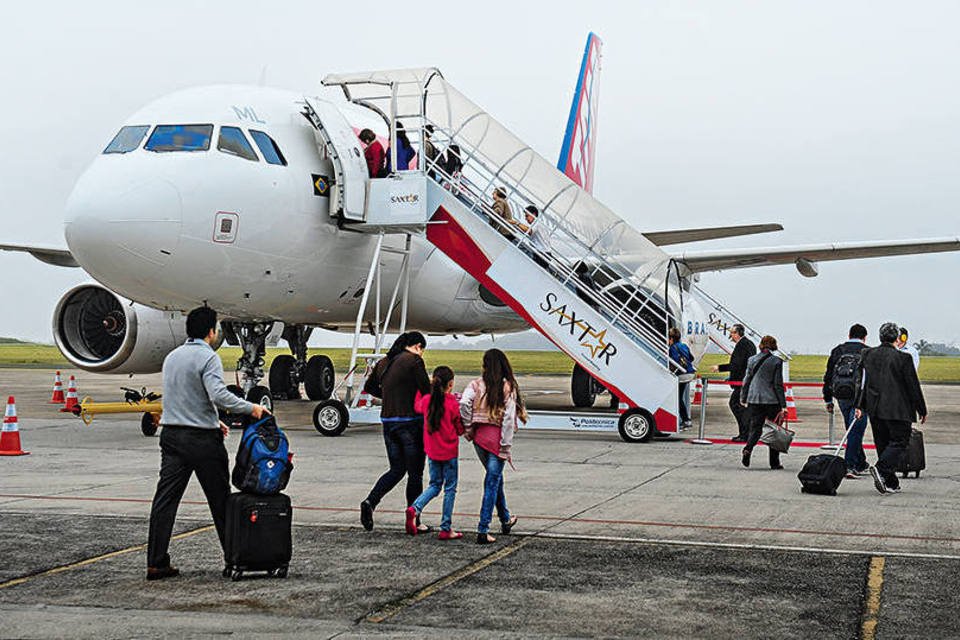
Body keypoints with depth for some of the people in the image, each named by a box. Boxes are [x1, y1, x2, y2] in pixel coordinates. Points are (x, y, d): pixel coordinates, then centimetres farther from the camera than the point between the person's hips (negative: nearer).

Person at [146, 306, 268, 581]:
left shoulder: (171, 357, 15)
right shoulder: (208, 357, -11)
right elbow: (219, 395, -24)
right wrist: (250, 409, -16)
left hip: (171, 435, 7)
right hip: (202, 439, -6)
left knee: (165, 499, 2)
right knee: (220, 499, 4)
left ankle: (156, 563, -1)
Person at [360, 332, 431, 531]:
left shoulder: (384, 362, 11)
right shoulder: (414, 360, -10)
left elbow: (369, 387, 23)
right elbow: (427, 391, -12)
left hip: (388, 421, 6)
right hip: (410, 422, -6)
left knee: (396, 469, 17)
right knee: (415, 473, 5)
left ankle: (370, 502, -4)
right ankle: (413, 522, 9)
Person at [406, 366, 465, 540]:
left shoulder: (426, 400, -4)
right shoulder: (453, 404, -15)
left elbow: (416, 406, 21)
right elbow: (460, 430, -6)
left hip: (432, 451, 4)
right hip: (449, 452, -4)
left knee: (435, 485, 19)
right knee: (450, 489, 7)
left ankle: (414, 508, -6)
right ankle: (446, 529, 9)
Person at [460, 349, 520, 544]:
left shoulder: (477, 385, 1)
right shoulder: (508, 387, -5)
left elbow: (464, 404, -13)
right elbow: (508, 419, -11)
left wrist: (468, 429, -1)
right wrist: (506, 447, -8)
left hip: (479, 436, 4)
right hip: (497, 438, -4)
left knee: (495, 477, 22)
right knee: (492, 482, 1)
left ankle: (505, 520, 37)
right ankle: (483, 531, -3)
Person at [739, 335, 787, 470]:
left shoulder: (752, 360, 4)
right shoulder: (776, 361, -6)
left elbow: (747, 380, 8)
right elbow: (778, 384, -7)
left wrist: (743, 398, 19)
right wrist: (783, 405, -4)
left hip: (754, 399, 3)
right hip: (772, 400, -3)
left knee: (755, 428, 7)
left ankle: (748, 449, -22)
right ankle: (774, 462, 10)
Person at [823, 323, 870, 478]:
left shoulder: (837, 351, 11)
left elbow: (828, 377, 13)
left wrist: (828, 400, 18)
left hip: (842, 397, 4)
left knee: (852, 430, 17)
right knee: (856, 430, -1)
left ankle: (861, 465, 27)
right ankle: (849, 465, -8)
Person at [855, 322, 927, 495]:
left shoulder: (867, 355, 5)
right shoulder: (902, 358, -10)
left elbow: (861, 382, 6)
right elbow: (913, 386, -5)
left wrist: (859, 406, 10)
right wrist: (922, 410, 4)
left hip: (875, 409, 6)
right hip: (897, 409, -6)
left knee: (883, 445, 11)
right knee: (900, 442, 1)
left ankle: (891, 484, 12)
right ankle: (881, 469, -21)